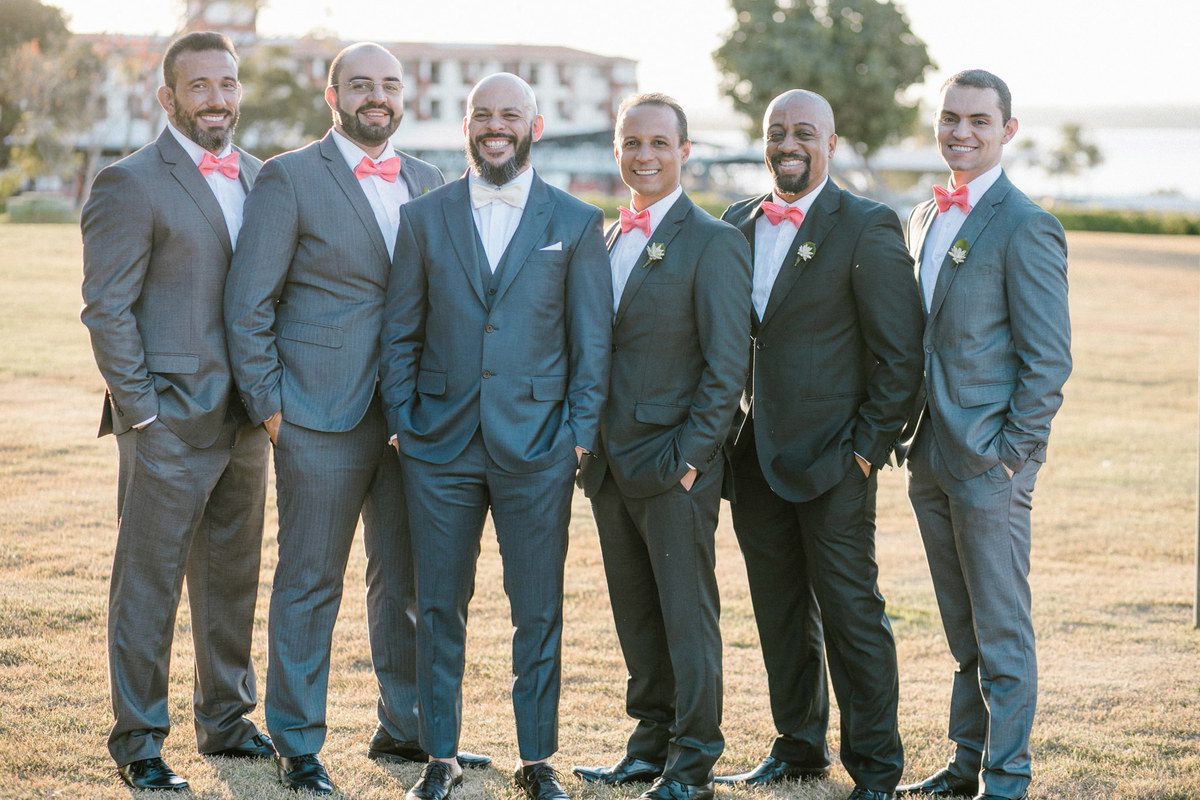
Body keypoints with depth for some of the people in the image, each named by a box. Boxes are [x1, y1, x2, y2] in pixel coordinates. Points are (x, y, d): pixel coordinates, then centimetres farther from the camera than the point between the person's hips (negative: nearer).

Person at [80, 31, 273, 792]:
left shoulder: (258, 178, 12)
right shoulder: (131, 185, -8)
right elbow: (107, 309, -11)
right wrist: (140, 411, -14)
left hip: (244, 420, 7)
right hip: (170, 421, -6)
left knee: (233, 576, 15)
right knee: (149, 582, 1)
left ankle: (227, 719, 29)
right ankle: (138, 743, 10)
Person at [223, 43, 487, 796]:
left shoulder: (428, 183, 12)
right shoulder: (290, 179, -4)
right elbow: (250, 303, -5)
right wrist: (269, 403, -9)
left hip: (413, 417, 5)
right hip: (321, 420, -5)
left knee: (408, 581, 12)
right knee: (310, 585, 2)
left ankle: (406, 727, 26)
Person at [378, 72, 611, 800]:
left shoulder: (576, 223, 4)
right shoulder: (424, 217, 7)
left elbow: (593, 340, 3)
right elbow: (401, 332, 9)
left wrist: (580, 434, -3)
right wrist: (404, 421, 0)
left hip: (536, 447, -1)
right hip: (441, 445, 1)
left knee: (539, 613, 5)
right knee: (439, 608, 7)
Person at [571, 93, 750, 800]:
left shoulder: (714, 243, -8)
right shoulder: (607, 238, 14)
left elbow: (728, 366, -11)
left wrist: (689, 457, -15)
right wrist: (590, 443, 11)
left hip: (675, 466, -7)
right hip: (612, 464, 7)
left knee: (688, 616, -1)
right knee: (637, 617, 13)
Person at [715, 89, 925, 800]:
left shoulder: (868, 228, -8)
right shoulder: (738, 223, 11)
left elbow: (901, 355, -9)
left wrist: (867, 448, -12)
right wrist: (730, 436, 10)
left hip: (831, 461, -6)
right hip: (756, 457, 6)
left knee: (852, 613, -2)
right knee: (780, 611, 14)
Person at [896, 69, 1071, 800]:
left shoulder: (1025, 227, -11)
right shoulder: (926, 218, 14)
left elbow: (1049, 358, -13)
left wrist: (1010, 454, -15)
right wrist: (914, 440, 13)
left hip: (989, 463, -8)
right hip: (932, 459, 8)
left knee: (1002, 632, 0)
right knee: (964, 632, 15)